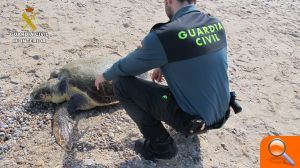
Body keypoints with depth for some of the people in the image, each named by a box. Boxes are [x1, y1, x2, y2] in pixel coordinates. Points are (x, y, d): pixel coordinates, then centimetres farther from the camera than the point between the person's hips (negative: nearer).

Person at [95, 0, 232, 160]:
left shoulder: (164, 36, -21)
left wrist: (105, 75, 15)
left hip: (192, 120, -7)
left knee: (121, 83, -5)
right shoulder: (216, 23, -2)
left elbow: (126, 66, -5)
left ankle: (160, 145, 5)